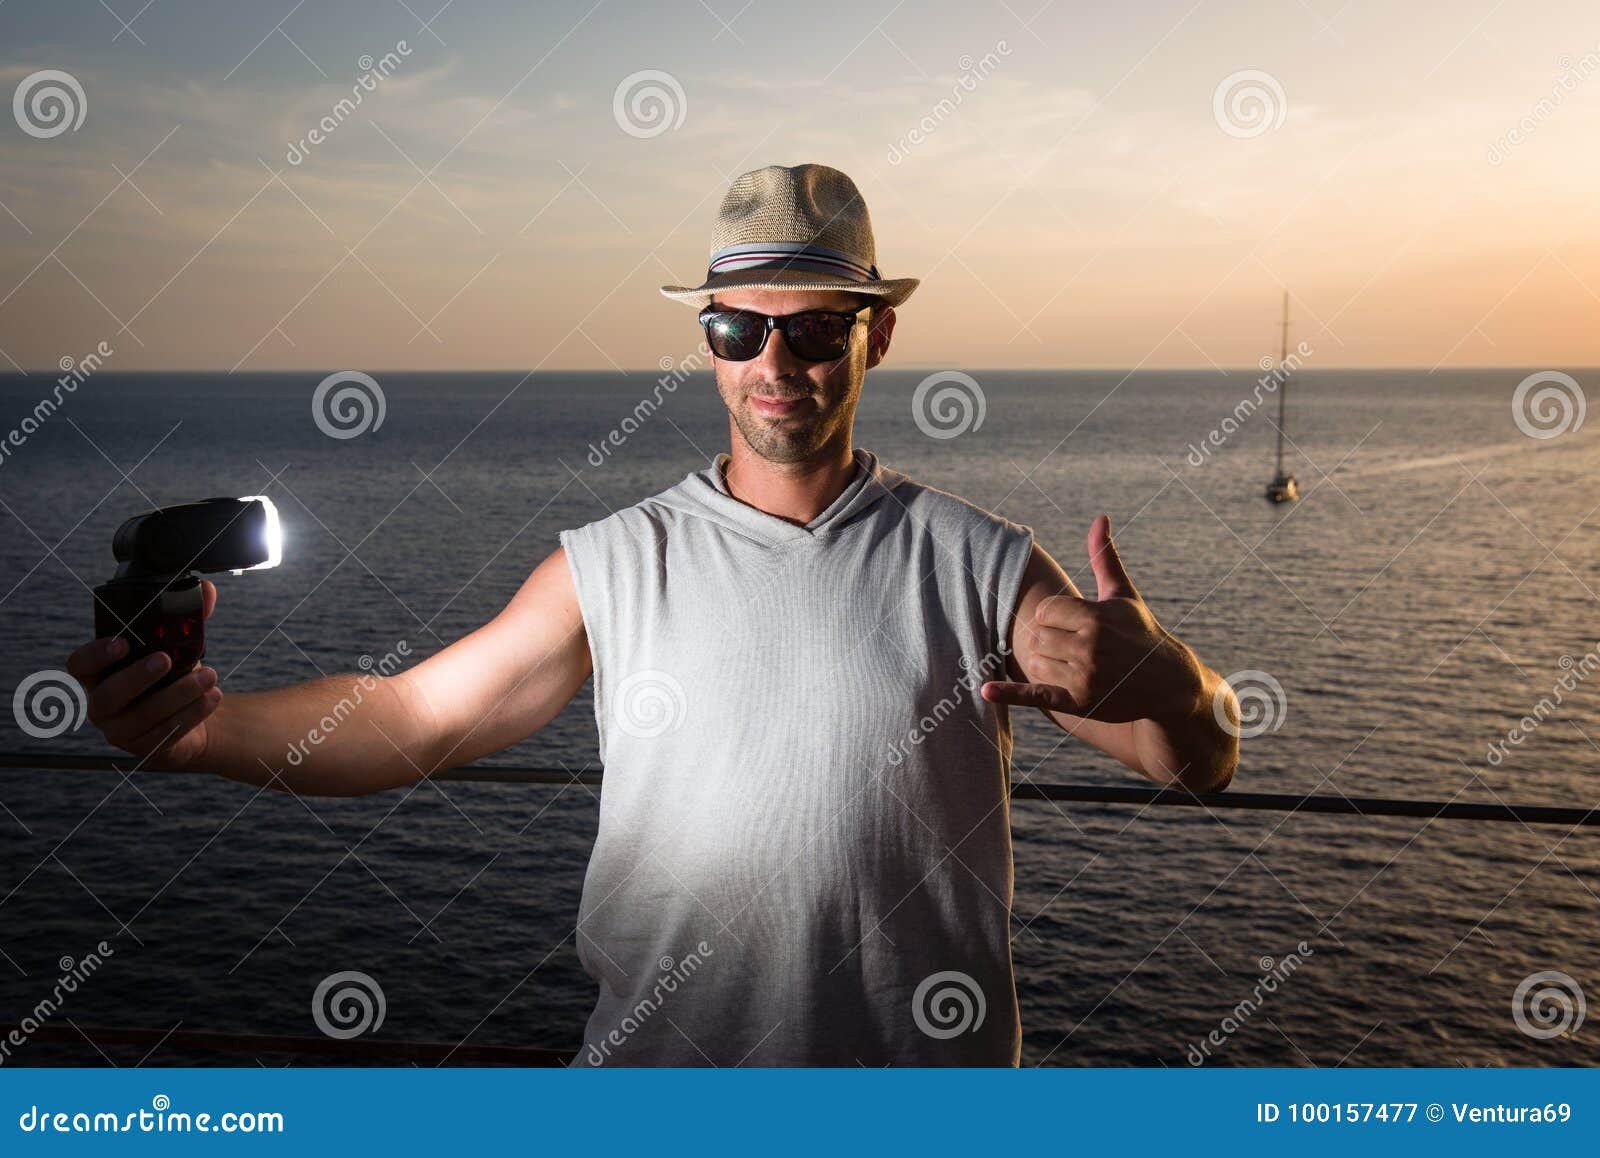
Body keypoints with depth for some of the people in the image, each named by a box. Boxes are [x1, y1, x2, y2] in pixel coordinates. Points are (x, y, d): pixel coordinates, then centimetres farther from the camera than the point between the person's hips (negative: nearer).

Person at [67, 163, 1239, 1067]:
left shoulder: (978, 563, -7)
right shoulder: (615, 566, -3)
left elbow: (1204, 761, -8)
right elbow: (407, 720, -5)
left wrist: (1162, 678, -31)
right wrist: (203, 726, -23)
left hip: (923, 1083, 0)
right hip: (657, 1066, 1)